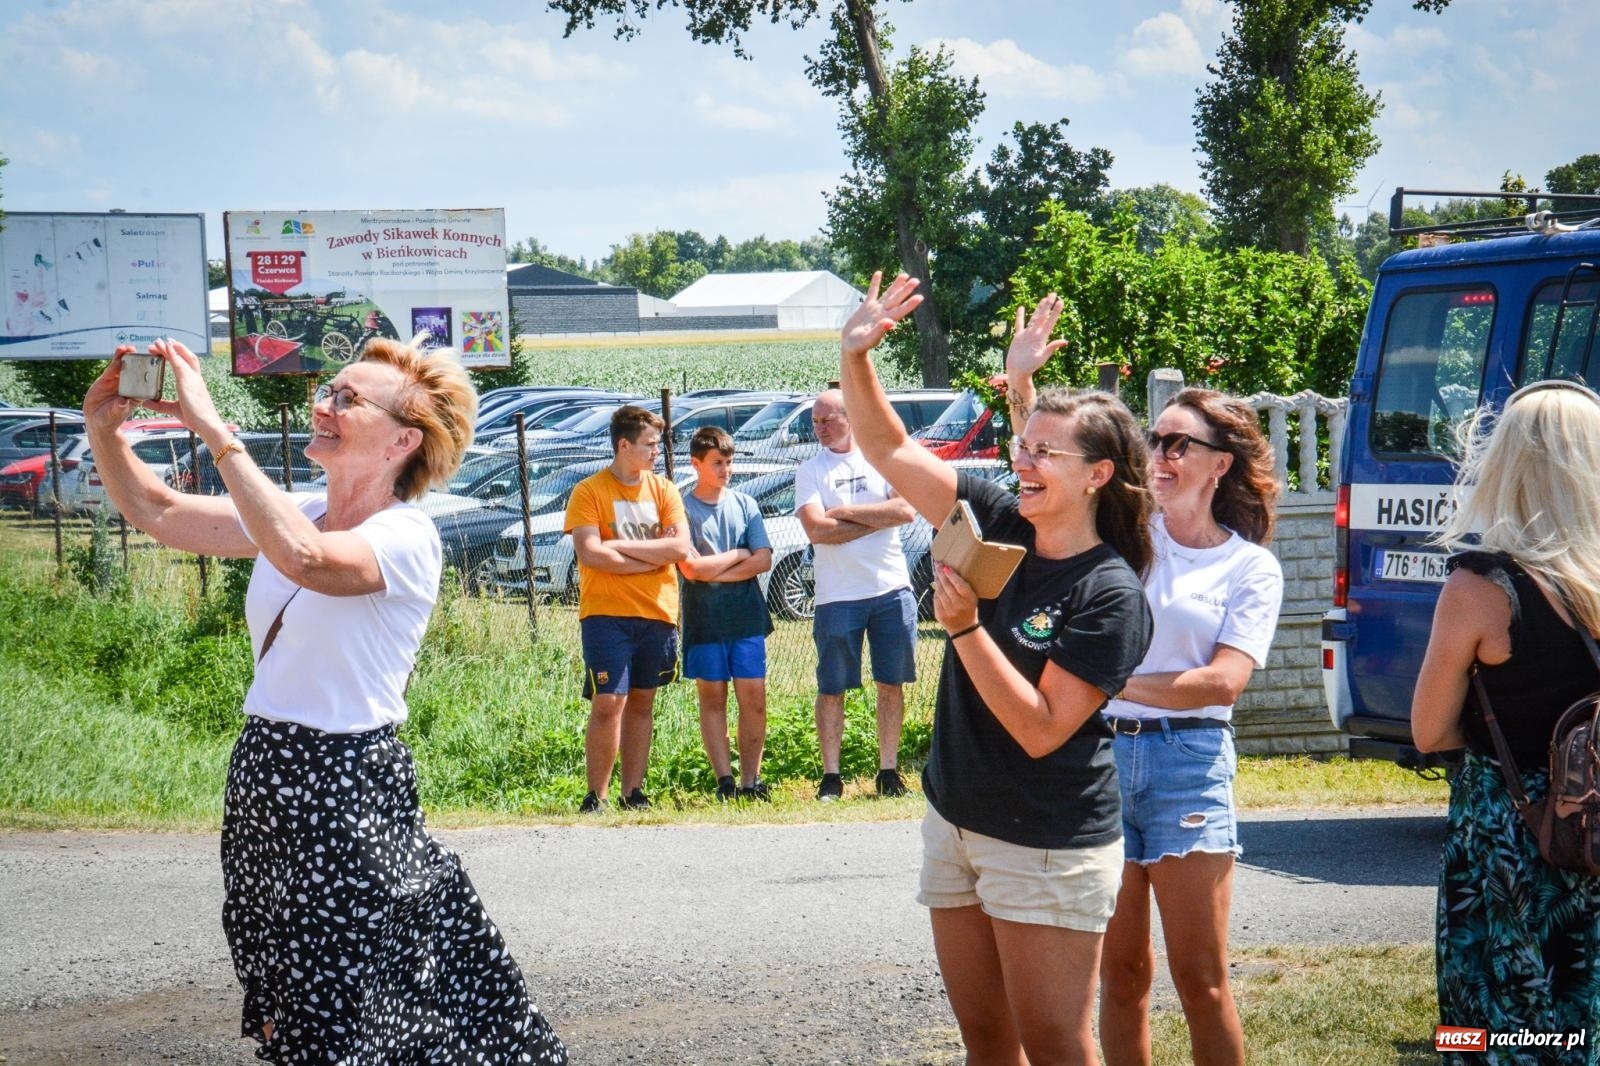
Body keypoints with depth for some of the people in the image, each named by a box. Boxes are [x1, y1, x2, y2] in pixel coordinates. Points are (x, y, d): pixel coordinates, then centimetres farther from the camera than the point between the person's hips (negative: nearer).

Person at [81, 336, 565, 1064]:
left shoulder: (406, 538, -14)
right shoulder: (297, 514, 10)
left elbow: (306, 559, -33)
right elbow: (157, 513, 11)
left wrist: (213, 430, -31)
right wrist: (105, 429, -7)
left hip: (347, 789, -8)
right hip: (264, 778, 8)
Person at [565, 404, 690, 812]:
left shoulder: (664, 490, 10)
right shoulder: (589, 491, -3)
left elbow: (680, 548, -2)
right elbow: (590, 554, -14)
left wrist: (623, 547, -9)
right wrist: (652, 559, -7)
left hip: (657, 614, 4)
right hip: (606, 613, -4)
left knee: (641, 703, 9)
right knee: (608, 703, -10)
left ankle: (633, 791, 15)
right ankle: (595, 795, -2)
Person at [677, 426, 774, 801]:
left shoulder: (745, 504, 9)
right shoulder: (683, 509, -2)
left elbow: (763, 560, 0)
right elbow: (690, 568, -11)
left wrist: (715, 571, -9)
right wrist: (737, 555, -3)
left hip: (747, 616, 3)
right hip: (704, 619, -3)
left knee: (754, 699, -1)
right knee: (712, 699, 1)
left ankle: (751, 781, 3)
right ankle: (725, 781, 2)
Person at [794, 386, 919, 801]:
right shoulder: (810, 471, 2)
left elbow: (906, 510, -8)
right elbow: (817, 530, -11)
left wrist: (847, 512, -10)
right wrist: (879, 519, -8)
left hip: (892, 588, 1)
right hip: (837, 597, -1)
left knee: (892, 684, 6)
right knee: (832, 689, 2)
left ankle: (889, 771, 14)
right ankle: (831, 776, 8)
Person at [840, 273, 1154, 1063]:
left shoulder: (1110, 595, -17)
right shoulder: (996, 524, 2)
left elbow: (1041, 729, -21)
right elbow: (889, 450, 5)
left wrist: (964, 627, -26)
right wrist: (855, 358, -9)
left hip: (1047, 848, -7)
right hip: (955, 824, 7)